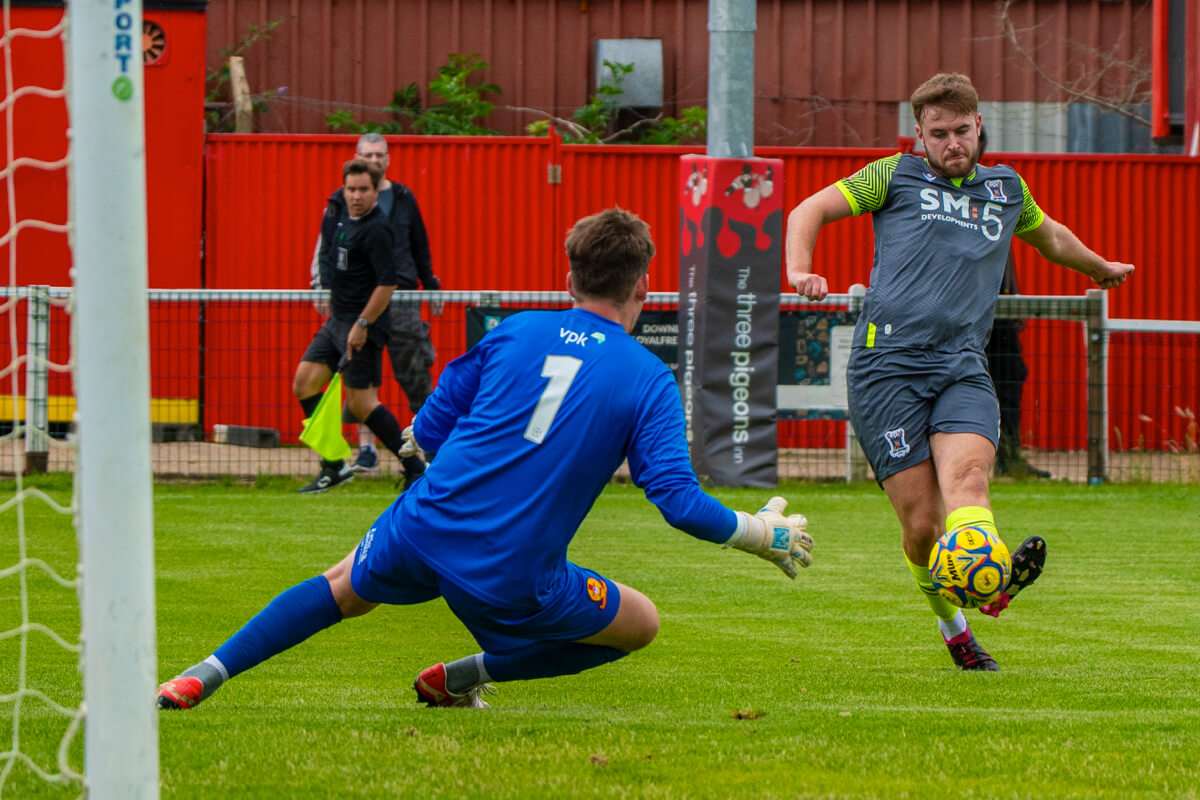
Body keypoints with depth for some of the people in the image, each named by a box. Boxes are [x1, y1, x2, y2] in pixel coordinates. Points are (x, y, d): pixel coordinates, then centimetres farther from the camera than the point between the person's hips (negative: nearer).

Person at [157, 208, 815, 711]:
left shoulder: (516, 332, 8)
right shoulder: (650, 380, -1)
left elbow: (427, 431, 13)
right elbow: (679, 500, -9)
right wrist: (762, 534, 6)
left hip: (424, 532, 4)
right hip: (515, 583, -4)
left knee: (343, 589, 33)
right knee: (641, 624, 19)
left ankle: (203, 678, 22)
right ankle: (461, 677, 11)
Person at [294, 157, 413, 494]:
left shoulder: (376, 230, -21)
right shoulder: (339, 205, 5)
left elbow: (388, 283, -23)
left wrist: (362, 324, -22)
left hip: (363, 325, -9)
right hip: (337, 318, 9)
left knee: (361, 403, -8)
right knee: (304, 382, 5)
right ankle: (334, 467, 11)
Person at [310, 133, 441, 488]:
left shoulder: (404, 198, 11)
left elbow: (420, 246, 18)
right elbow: (324, 246, 5)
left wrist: (431, 286, 17)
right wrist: (321, 285, -6)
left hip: (401, 295, 1)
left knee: (415, 374, -2)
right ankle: (366, 448, 0)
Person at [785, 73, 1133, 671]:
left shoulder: (1006, 188, 23)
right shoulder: (896, 177, 13)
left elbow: (1049, 236, 44)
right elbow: (810, 211, 14)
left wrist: (1102, 268, 61)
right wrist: (800, 271, -6)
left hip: (962, 365, 2)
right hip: (888, 362, -2)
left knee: (967, 472, -29)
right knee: (921, 521, -10)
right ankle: (951, 625, 11)